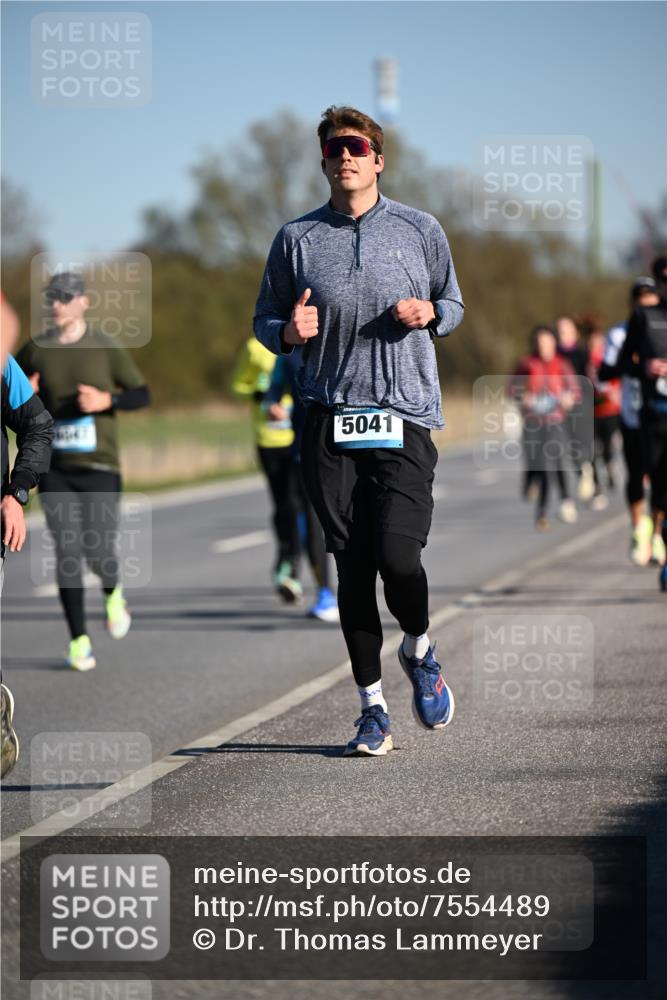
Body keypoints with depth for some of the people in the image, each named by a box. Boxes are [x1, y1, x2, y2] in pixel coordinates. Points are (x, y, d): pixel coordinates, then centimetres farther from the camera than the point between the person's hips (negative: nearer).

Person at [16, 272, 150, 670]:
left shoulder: (106, 348, -1)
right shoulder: (36, 350, 5)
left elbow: (142, 394, 3)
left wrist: (107, 400, -15)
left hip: (100, 466, -2)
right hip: (55, 468, 2)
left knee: (99, 552, -7)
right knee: (67, 553, -5)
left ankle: (113, 593, 29)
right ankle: (80, 641, 4)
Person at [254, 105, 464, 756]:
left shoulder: (420, 231, 7)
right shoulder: (297, 239, 8)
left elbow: (453, 304, 18)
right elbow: (264, 320, 15)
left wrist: (430, 313, -4)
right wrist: (289, 332, -7)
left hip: (405, 418, -1)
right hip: (330, 421, 1)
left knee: (397, 556, -15)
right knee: (351, 567, 1)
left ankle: (418, 649, 18)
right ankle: (372, 707, 11)